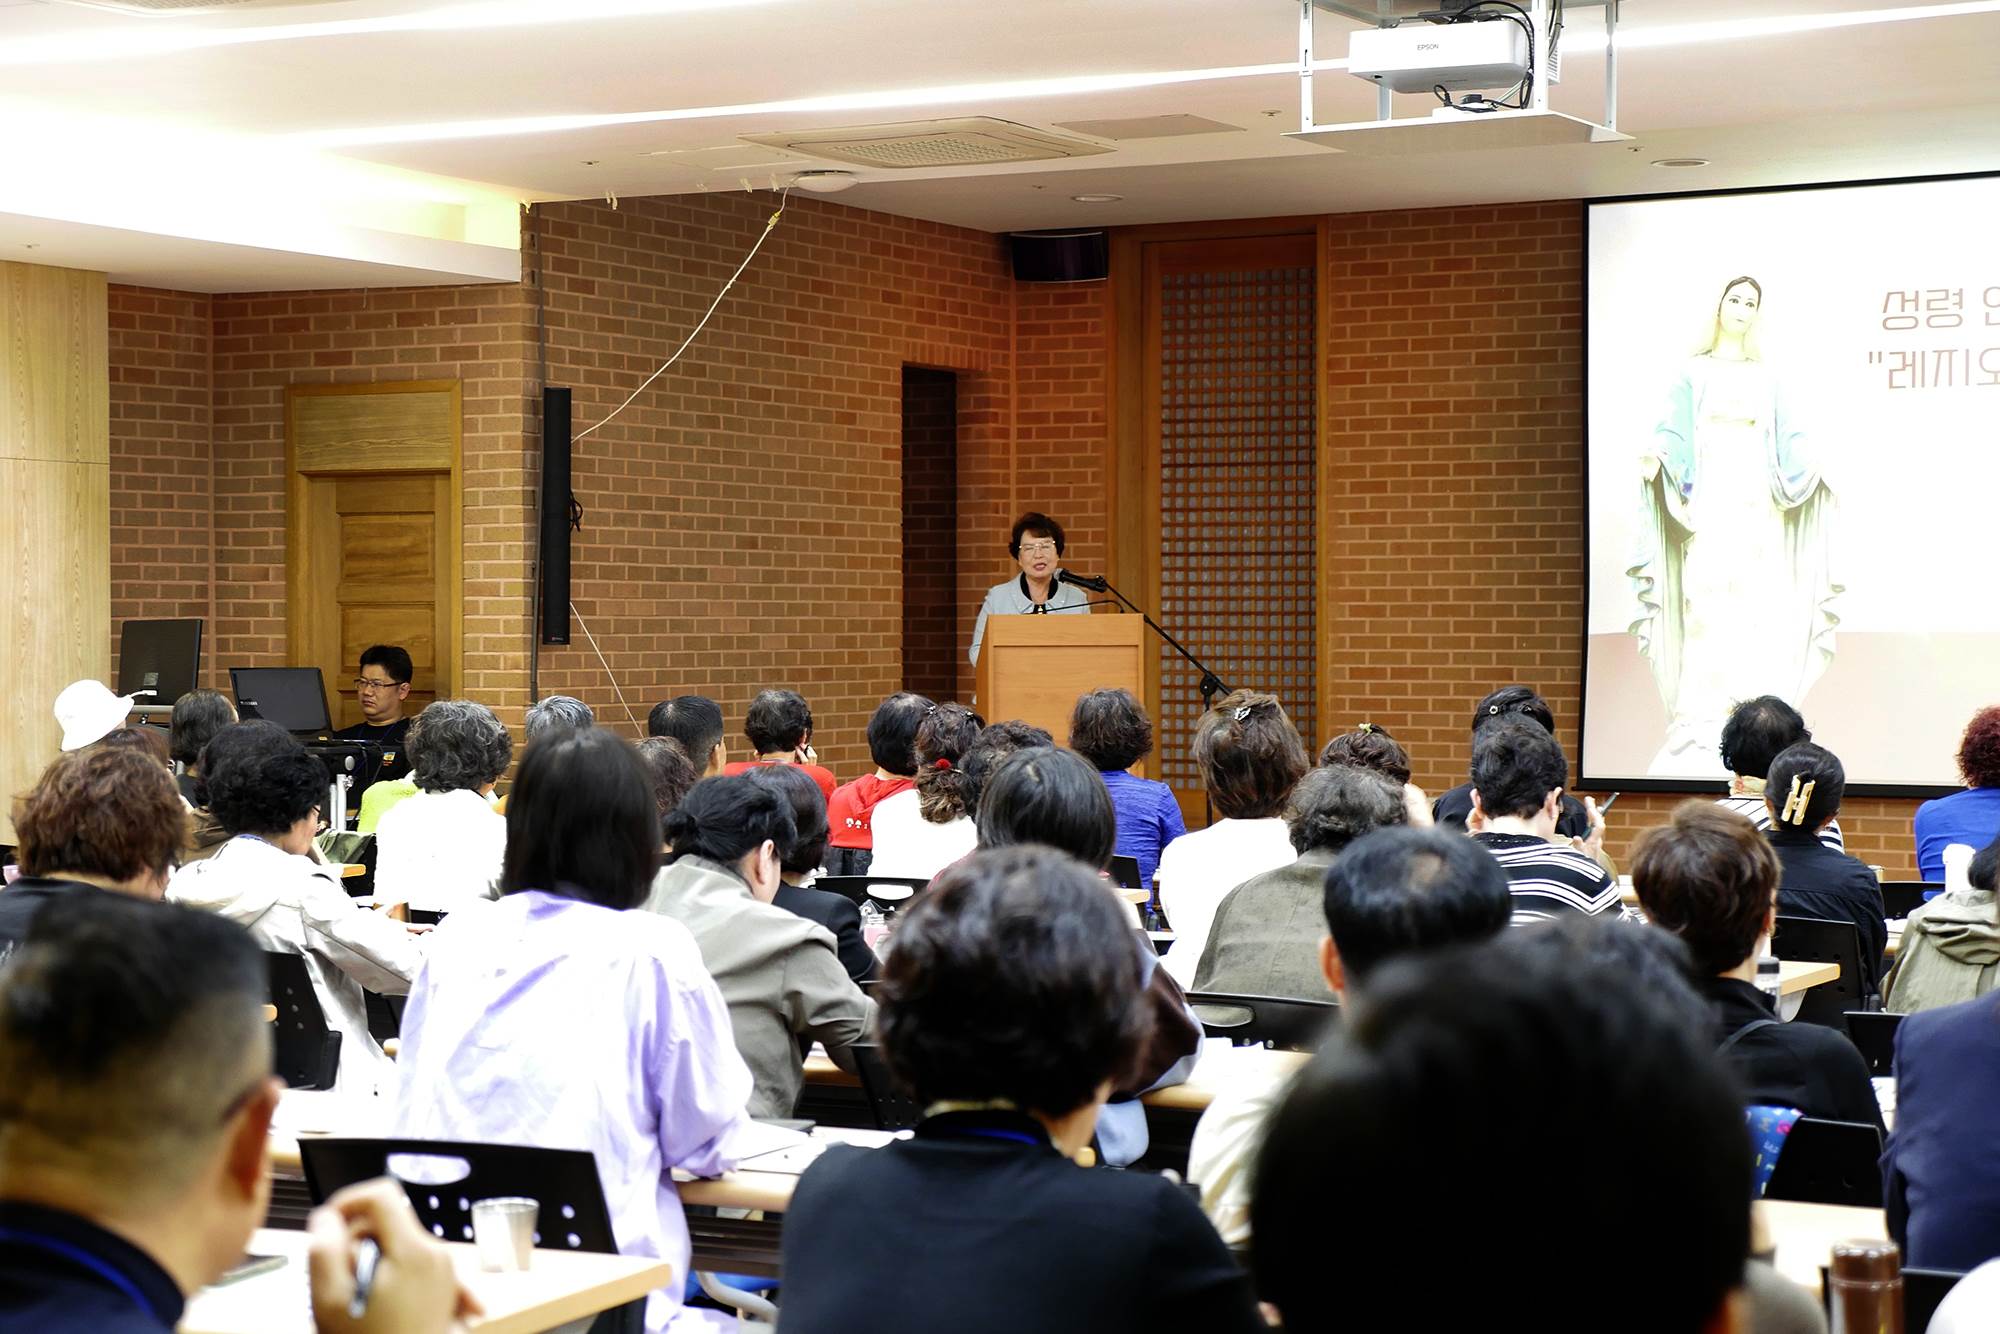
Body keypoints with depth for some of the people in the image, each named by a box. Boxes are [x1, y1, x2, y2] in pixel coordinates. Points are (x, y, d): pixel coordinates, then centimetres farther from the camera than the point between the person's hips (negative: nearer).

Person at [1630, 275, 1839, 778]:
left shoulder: (1767, 377, 16)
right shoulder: (1694, 372, 9)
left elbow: (1791, 440, 13)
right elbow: (1672, 432, -1)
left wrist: (1814, 463, -4)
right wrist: (1655, 456, -21)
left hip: (1756, 504, 3)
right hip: (1709, 502, -3)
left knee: (1760, 603, -4)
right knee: (1706, 601, -10)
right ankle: (1699, 720, -10)